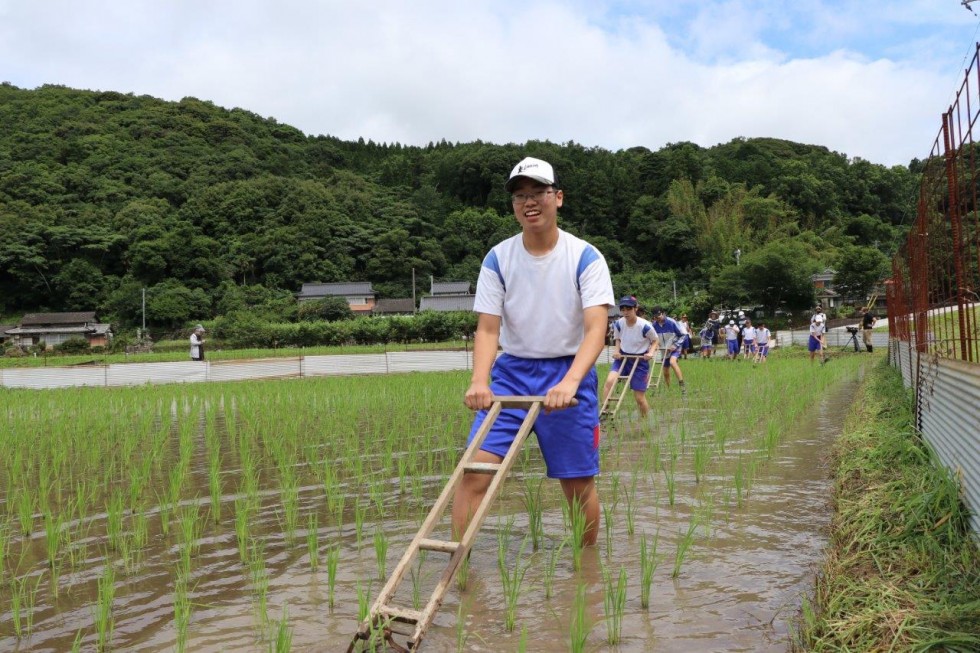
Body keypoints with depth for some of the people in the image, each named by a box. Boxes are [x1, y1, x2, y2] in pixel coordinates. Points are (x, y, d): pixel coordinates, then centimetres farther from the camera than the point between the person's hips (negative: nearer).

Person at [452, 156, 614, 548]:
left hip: (569, 372, -1)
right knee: (474, 471, -11)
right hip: (511, 372, 2)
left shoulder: (585, 257, -7)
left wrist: (569, 383, -33)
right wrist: (479, 380, -24)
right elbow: (487, 328, -4)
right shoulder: (498, 259, 0)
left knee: (578, 484, 5)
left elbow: (596, 329, -16)